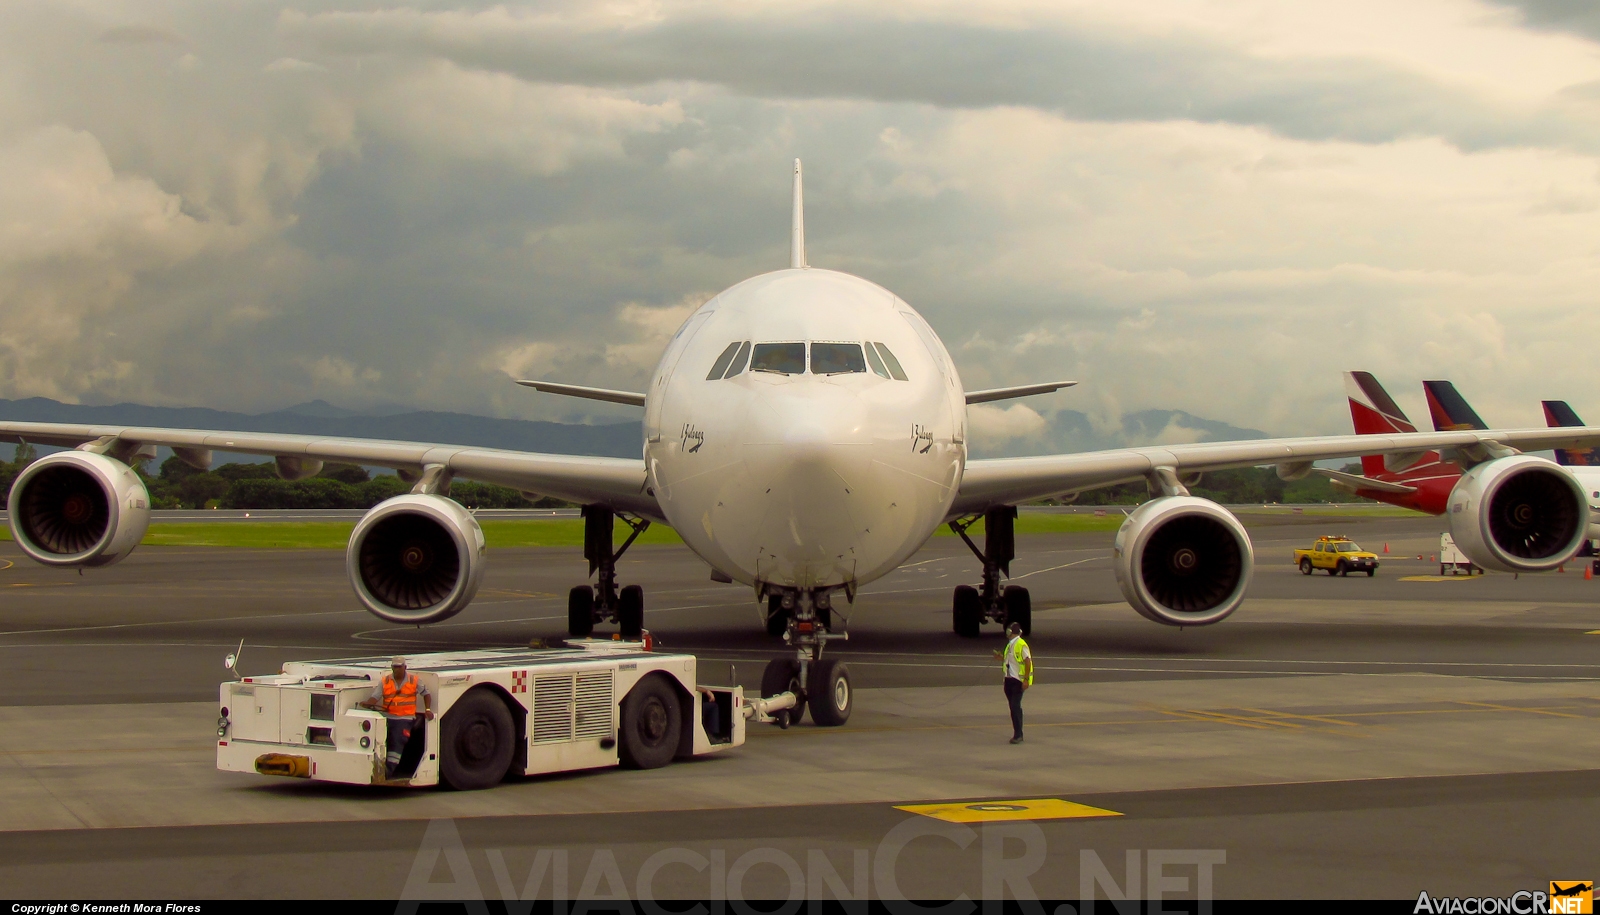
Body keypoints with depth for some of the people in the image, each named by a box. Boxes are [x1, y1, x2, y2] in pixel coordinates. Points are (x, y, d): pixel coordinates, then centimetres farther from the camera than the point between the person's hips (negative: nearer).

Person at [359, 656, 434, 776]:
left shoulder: (414, 681, 6)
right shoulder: (384, 681, 8)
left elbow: (426, 694, 16)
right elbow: (375, 697, -1)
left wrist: (428, 710, 3)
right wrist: (367, 703, -22)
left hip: (405, 718, -3)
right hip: (387, 717, 3)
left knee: (398, 741, -18)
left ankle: (389, 768, -21)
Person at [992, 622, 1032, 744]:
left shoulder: (1021, 645, -14)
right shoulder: (1010, 645, 13)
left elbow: (1028, 661, -17)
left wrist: (1026, 679, -20)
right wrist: (1001, 658, 11)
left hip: (1018, 680, -9)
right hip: (1009, 679, 9)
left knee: (1015, 707, -11)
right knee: (1014, 707, 11)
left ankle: (1018, 735, -9)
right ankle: (1017, 734, 17)